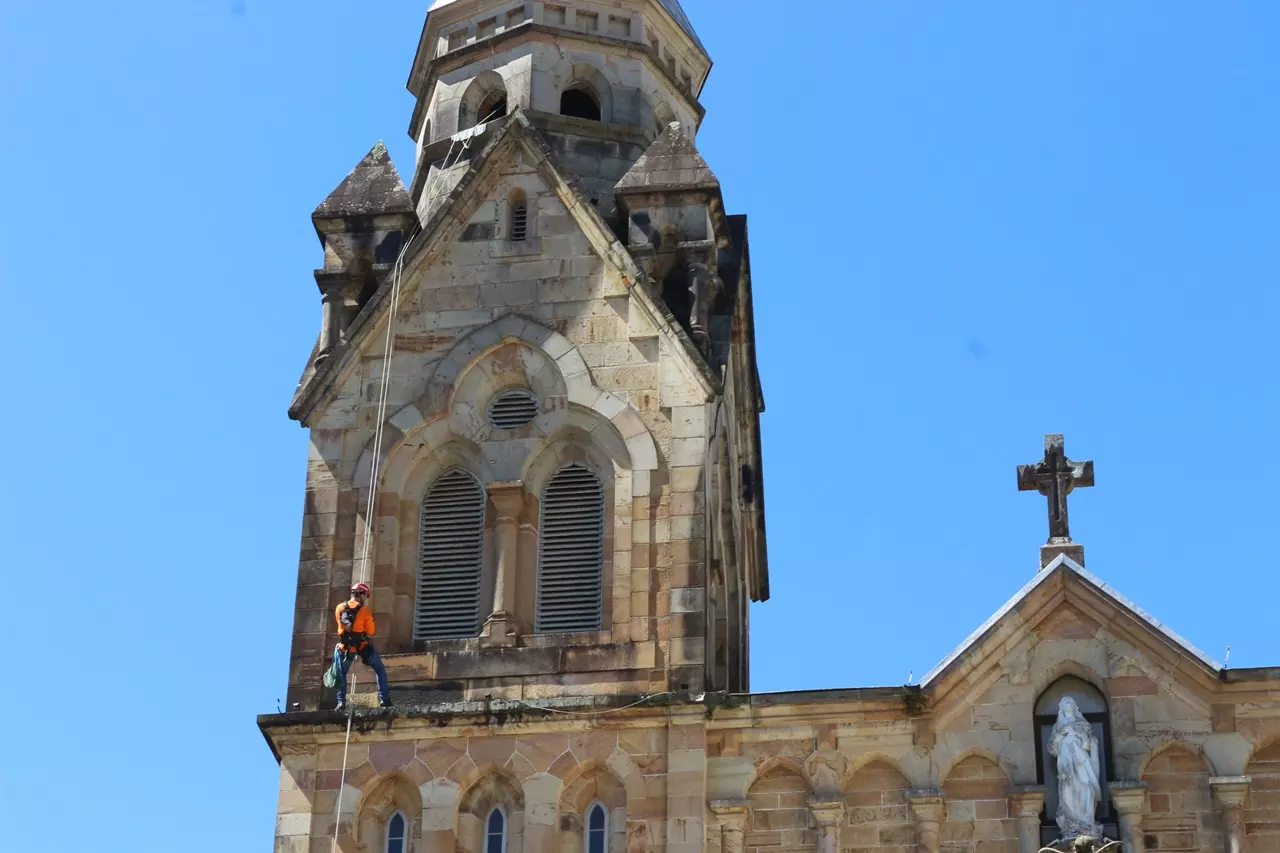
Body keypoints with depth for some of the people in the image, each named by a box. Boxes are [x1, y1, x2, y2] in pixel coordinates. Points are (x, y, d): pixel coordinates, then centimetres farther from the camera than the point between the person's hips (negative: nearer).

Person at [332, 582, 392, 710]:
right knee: (380, 671, 13)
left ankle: (341, 702, 10)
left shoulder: (340, 608, 2)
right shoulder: (365, 610, -8)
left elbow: (342, 626, 12)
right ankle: (384, 699, 5)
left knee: (341, 675, 20)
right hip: (363, 646, -3)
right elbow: (370, 632, -7)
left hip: (346, 647, 3)